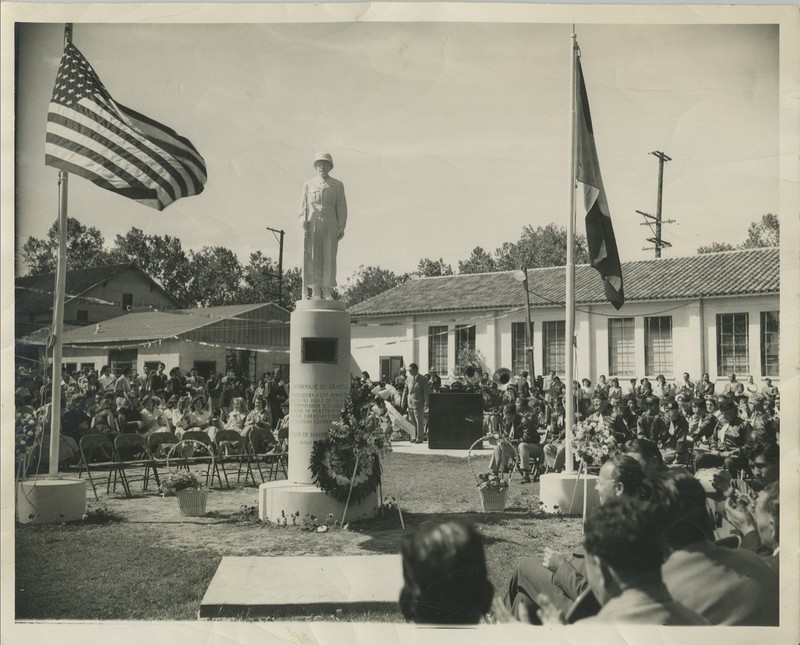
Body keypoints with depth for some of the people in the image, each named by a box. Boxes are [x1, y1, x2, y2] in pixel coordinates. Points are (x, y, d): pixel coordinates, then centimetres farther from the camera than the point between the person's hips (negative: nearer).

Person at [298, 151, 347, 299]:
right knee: (313, 259, -6)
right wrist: (303, 221, -11)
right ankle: (315, 294, -6)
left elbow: (341, 208, 5)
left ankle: (327, 294, -3)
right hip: (312, 226, 0)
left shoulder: (338, 185, 9)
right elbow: (304, 206, 8)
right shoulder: (308, 185, 11)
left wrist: (341, 228, -5)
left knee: (329, 258, -5)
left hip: (330, 227, 0)